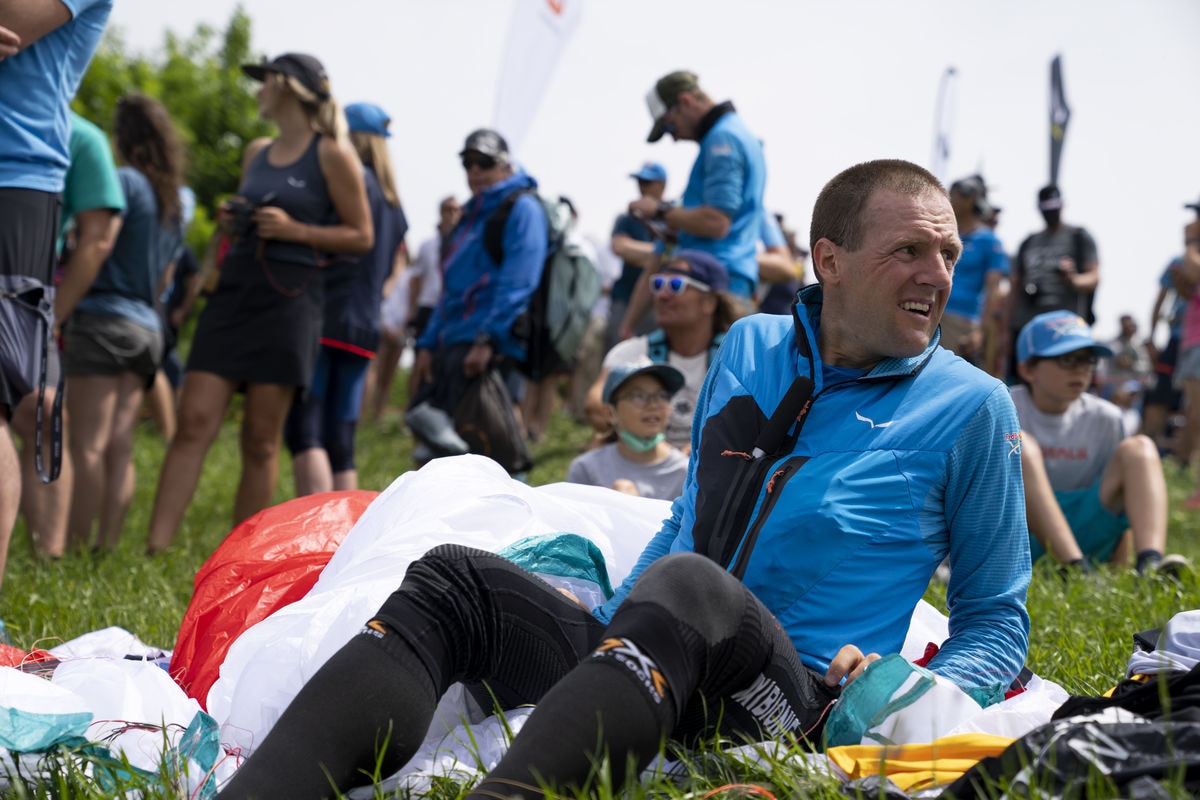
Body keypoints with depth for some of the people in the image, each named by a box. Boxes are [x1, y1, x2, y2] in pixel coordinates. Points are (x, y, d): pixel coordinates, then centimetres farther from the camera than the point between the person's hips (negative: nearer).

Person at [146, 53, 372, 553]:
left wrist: (296, 230, -13)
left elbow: (361, 237, -1)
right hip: (234, 288, 5)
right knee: (195, 422, -7)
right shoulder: (256, 153, 18)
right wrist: (231, 221, 7)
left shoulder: (331, 155, 0)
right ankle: (156, 548, -11)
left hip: (288, 299, -5)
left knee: (260, 440, -2)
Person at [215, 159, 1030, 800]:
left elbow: (996, 620, 9)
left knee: (682, 585, -37)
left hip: (796, 700, -5)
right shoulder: (749, 347, 17)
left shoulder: (973, 406, 4)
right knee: (455, 577, -17)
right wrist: (613, 624, 17)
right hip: (643, 665, 5)